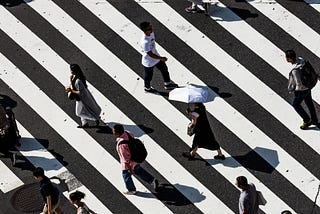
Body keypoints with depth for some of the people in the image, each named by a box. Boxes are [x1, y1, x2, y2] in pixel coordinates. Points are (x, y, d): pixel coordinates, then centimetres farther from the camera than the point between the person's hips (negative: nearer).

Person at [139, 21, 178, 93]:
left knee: (164, 69, 20)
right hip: (149, 62, -8)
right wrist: (161, 58, -29)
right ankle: (147, 88, 44)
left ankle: (167, 84, 40)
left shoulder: (151, 33, -12)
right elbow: (150, 54, -33)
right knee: (148, 76, 17)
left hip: (156, 56, 8)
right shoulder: (145, 42, -39)